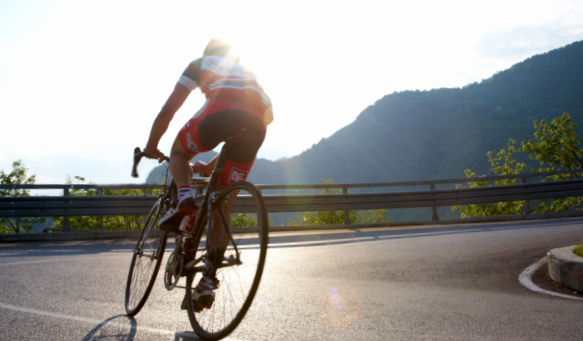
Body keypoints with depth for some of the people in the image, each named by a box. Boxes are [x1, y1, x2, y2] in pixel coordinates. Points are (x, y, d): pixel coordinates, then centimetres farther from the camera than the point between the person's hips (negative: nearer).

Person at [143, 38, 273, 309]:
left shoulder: (200, 63, 32)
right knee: (224, 204, 14)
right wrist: (210, 166, 52)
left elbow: (167, 111, 26)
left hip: (220, 111, -4)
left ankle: (184, 201, 0)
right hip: (258, 122, 4)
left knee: (179, 152, 28)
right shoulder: (248, 72, 43)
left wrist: (151, 147, 40)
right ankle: (209, 278, 12)